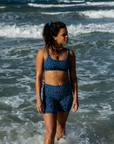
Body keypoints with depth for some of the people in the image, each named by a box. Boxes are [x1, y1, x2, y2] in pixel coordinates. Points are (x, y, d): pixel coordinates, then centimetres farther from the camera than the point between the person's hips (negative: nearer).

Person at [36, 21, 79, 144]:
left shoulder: (70, 54, 1)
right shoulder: (43, 53, -7)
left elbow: (73, 77, 5)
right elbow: (38, 77, -6)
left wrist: (75, 97, 2)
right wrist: (38, 99, -10)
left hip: (66, 93, 3)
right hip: (49, 93, -3)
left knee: (61, 127, 18)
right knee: (50, 131, -8)